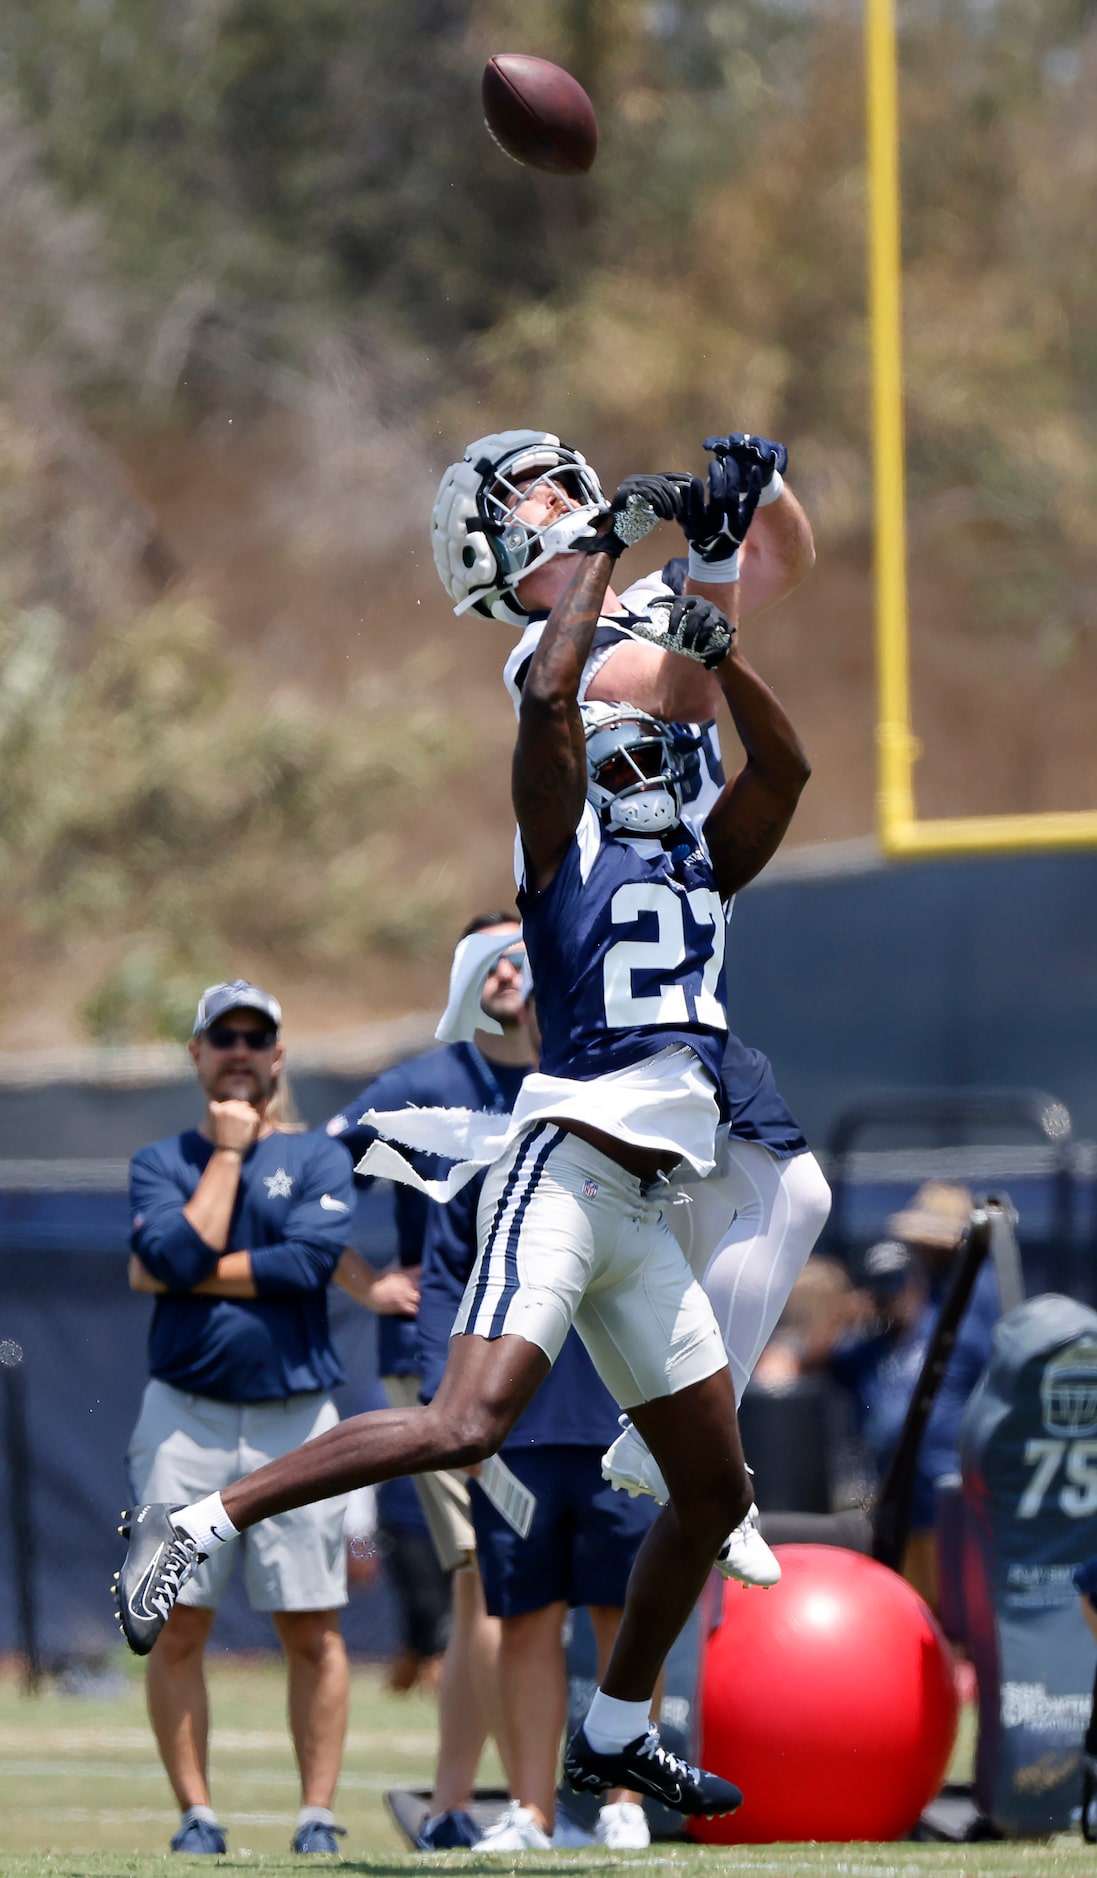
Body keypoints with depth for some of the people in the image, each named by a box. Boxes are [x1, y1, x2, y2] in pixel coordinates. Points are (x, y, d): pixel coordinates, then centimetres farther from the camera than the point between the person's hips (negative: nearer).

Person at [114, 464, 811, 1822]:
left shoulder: (702, 869, 23)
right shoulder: (565, 846, 6)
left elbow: (785, 767, 14)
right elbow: (548, 696, -6)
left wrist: (721, 657, 4)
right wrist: (607, 550, 2)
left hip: (648, 1219, 8)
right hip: (563, 1171, -8)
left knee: (713, 1490, 10)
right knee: (466, 1426, -26)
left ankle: (617, 1734, 23)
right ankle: (199, 1524, -20)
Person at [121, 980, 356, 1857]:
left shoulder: (318, 1158, 7)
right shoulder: (162, 1162, 10)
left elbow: (311, 1259, -11)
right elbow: (177, 1249, -10)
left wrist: (190, 1274, -7)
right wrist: (226, 1151, -3)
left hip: (296, 1420, -1)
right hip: (186, 1416, 1)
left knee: (312, 1628, -2)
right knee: (179, 1625, -2)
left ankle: (318, 1818, 2)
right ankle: (197, 1817, 4)